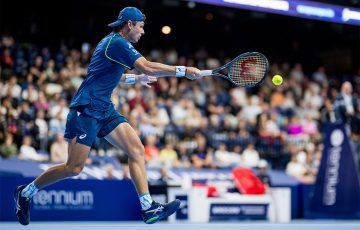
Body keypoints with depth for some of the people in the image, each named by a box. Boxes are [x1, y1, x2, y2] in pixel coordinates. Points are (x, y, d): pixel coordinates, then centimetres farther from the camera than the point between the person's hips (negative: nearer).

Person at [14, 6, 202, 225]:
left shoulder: (113, 42, 18)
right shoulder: (117, 42, -13)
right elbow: (148, 67, -23)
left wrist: (135, 79, 36)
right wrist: (183, 71, -20)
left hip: (105, 109, 10)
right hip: (86, 109, -10)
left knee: (136, 149, -5)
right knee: (74, 168, -8)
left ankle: (148, 207, -12)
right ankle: (26, 191, 11)